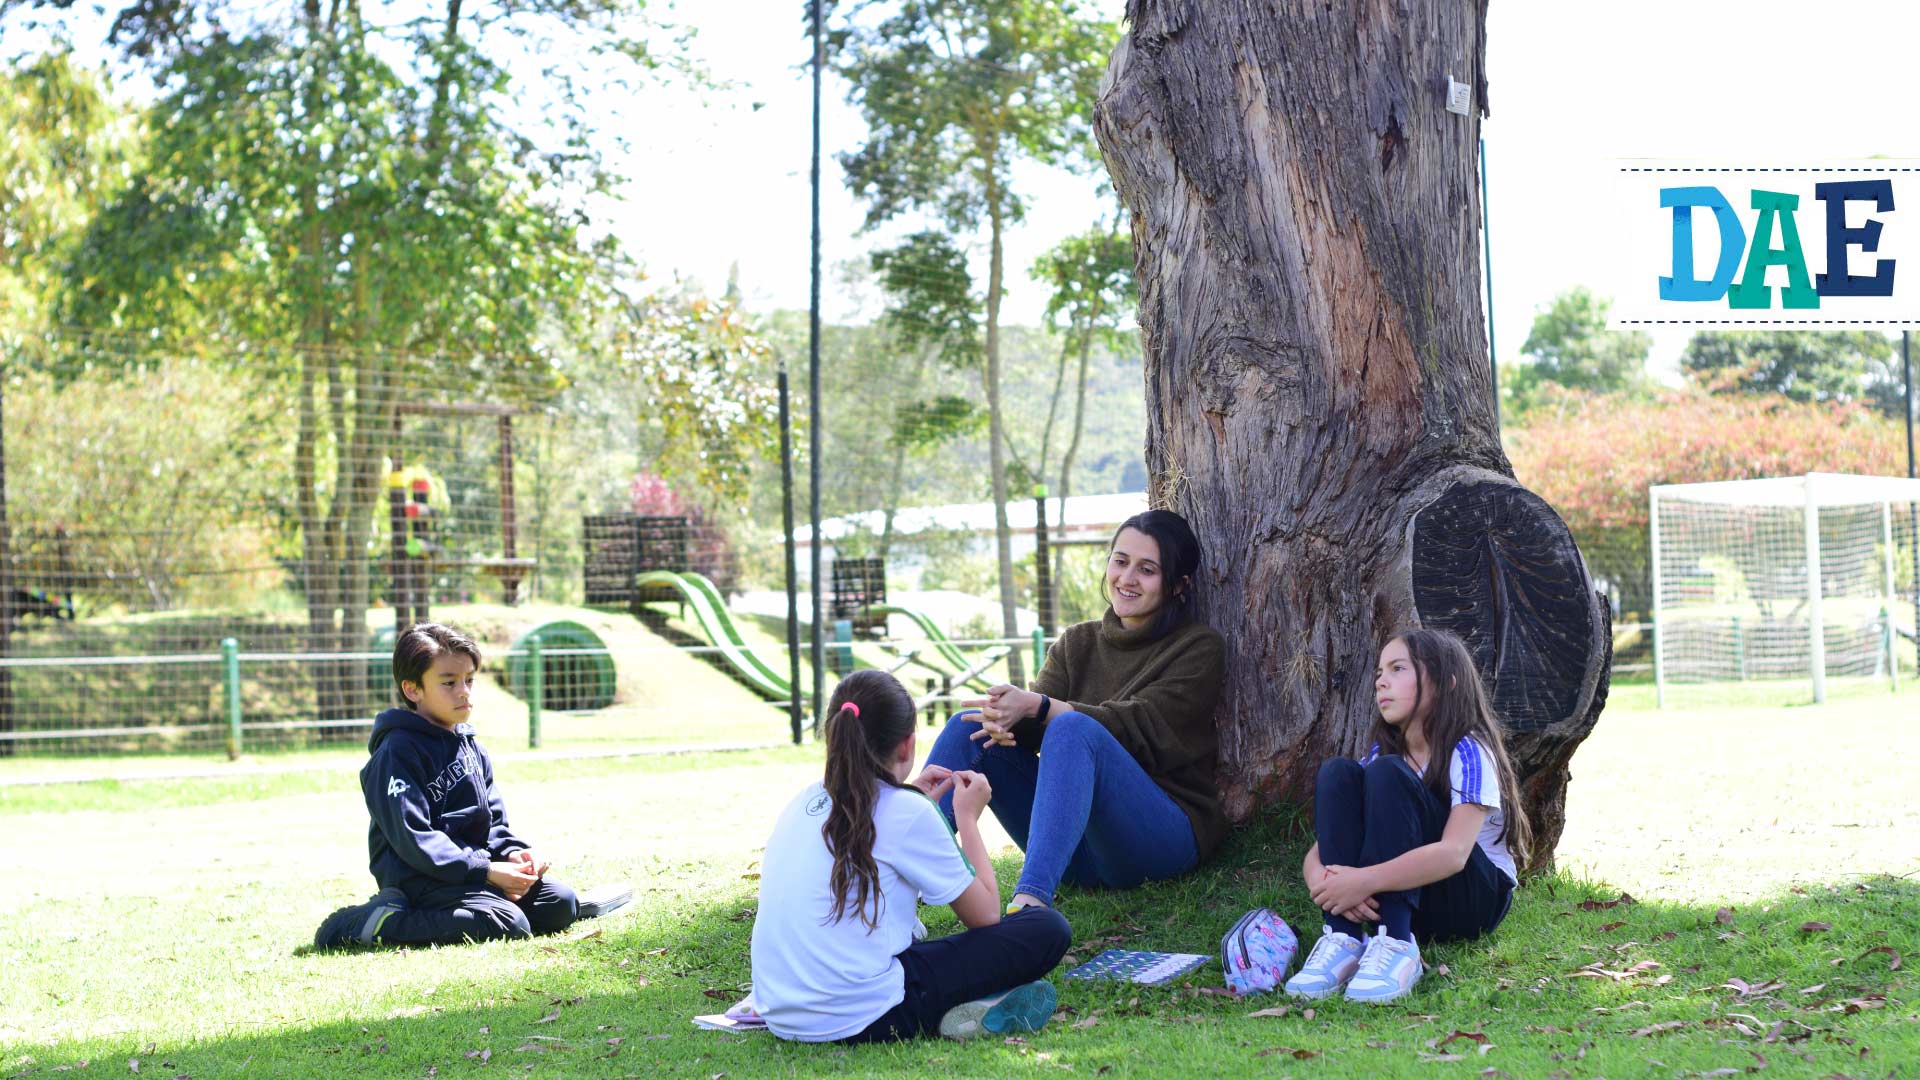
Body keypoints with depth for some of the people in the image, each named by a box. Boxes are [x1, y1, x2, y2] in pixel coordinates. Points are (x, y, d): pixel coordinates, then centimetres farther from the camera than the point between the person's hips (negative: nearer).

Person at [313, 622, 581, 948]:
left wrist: (511, 852, -4)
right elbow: (412, 838, -20)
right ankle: (383, 921, -18)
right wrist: (485, 871, -23)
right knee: (509, 924, -28)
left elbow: (494, 818, 19)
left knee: (561, 904, 2)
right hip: (417, 877, -9)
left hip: (472, 864, 9)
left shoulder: (470, 746, 17)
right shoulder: (398, 752, -13)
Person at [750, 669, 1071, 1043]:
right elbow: (985, 914, 1)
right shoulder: (906, 812, -6)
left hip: (779, 1016, 7)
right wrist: (968, 818, 14)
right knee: (1048, 930, 1)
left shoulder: (804, 803, 12)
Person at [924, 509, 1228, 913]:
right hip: (1081, 849, 6)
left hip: (1166, 835, -6)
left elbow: (1141, 727, -13)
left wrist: (1037, 706, -24)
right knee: (968, 727, -9)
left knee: (1072, 727, -33)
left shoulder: (1198, 648, 2)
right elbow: (1031, 728, 3)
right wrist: (1005, 718, -23)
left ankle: (1031, 900, -56)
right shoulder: (1077, 644, 18)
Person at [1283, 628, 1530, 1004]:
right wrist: (1318, 876, -28)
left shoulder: (1468, 754, -11)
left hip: (1473, 897, -6)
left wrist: (1365, 880, -39)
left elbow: (1454, 853, -28)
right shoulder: (1383, 751, 8)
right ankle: (1343, 941, -27)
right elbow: (1320, 846, -2)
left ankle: (1395, 946, -38)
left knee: (1387, 773, -25)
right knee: (1337, 773, -14)